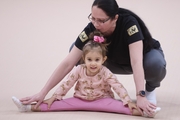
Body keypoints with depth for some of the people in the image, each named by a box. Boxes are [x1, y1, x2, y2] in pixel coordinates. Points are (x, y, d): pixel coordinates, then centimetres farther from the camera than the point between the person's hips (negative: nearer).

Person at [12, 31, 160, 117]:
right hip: (81, 99, 3)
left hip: (102, 100, -3)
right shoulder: (79, 70, -9)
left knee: (114, 104, -31)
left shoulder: (106, 73, -15)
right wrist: (53, 97, -3)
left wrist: (129, 101, -27)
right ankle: (31, 107, -17)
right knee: (61, 103, -13)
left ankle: (140, 111, -51)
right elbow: (66, 84, -2)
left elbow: (119, 87, -18)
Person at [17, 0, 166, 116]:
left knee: (155, 65, -39)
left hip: (146, 54, -3)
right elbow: (67, 63, -30)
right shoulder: (91, 29, -29)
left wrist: (141, 96, -58)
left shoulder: (129, 23, -39)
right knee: (78, 51, -19)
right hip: (117, 61, 3)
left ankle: (150, 88, -4)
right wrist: (42, 93, -37)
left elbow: (136, 62, -47)